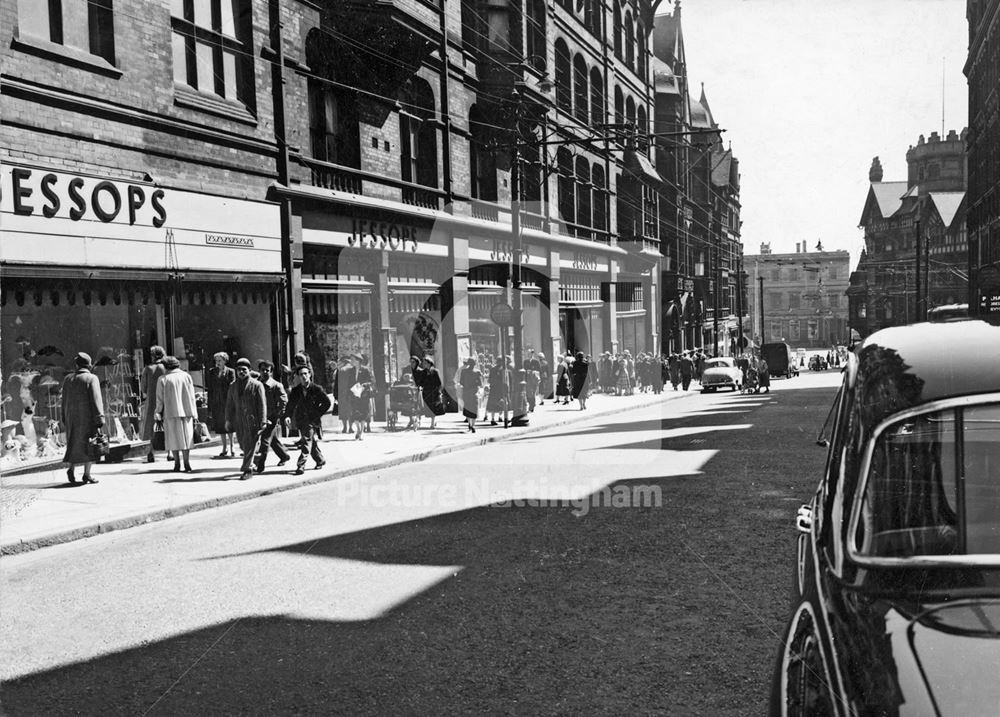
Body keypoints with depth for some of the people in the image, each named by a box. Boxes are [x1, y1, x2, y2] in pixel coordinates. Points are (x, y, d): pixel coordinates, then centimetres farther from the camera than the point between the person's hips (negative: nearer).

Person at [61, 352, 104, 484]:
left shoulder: (68, 379, 7)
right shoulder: (91, 379, -8)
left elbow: (64, 401, 11)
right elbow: (96, 400, -15)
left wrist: (65, 419, 17)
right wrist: (99, 419, -16)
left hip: (72, 417, 4)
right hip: (87, 417, -4)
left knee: (75, 443, 15)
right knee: (89, 444, 2)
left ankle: (71, 468, -3)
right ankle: (87, 474, 0)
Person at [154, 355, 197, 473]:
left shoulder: (163, 379, -3)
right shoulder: (186, 376, 4)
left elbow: (160, 399, -2)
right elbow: (192, 396, 4)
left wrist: (158, 414, 5)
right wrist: (193, 413, 8)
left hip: (171, 412, -2)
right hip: (186, 411, 2)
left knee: (174, 438, 8)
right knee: (186, 437, 6)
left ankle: (177, 463, 7)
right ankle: (186, 463, -1)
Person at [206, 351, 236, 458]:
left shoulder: (230, 372, 0)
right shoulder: (211, 372, 8)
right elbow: (209, 388, 8)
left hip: (227, 401, -3)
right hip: (216, 403, 3)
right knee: (220, 424, 7)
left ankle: (231, 445, 12)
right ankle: (225, 447, 15)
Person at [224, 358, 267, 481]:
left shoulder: (257, 385, -3)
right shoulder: (233, 386, 11)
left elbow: (262, 404, -5)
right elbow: (229, 404, 14)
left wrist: (263, 422, -10)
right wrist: (228, 420, 8)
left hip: (252, 420, -5)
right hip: (239, 421, 5)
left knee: (250, 445, -5)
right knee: (243, 445, 11)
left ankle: (247, 469, 2)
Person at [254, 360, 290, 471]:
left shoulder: (277, 385, -12)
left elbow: (284, 401, -12)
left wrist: (277, 415, -14)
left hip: (272, 418, -6)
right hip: (261, 417, 6)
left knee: (265, 441, -10)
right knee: (274, 440, 19)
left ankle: (260, 465, -5)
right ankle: (284, 456, 39)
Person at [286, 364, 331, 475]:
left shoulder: (316, 389, -5)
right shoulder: (295, 391, 4)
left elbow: (327, 402, 0)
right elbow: (290, 405, 9)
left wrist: (318, 414, -4)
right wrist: (290, 417, -5)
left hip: (311, 420, -4)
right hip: (300, 419, 4)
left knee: (307, 442, -13)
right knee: (312, 442, 15)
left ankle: (301, 465, -16)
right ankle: (320, 460, 31)